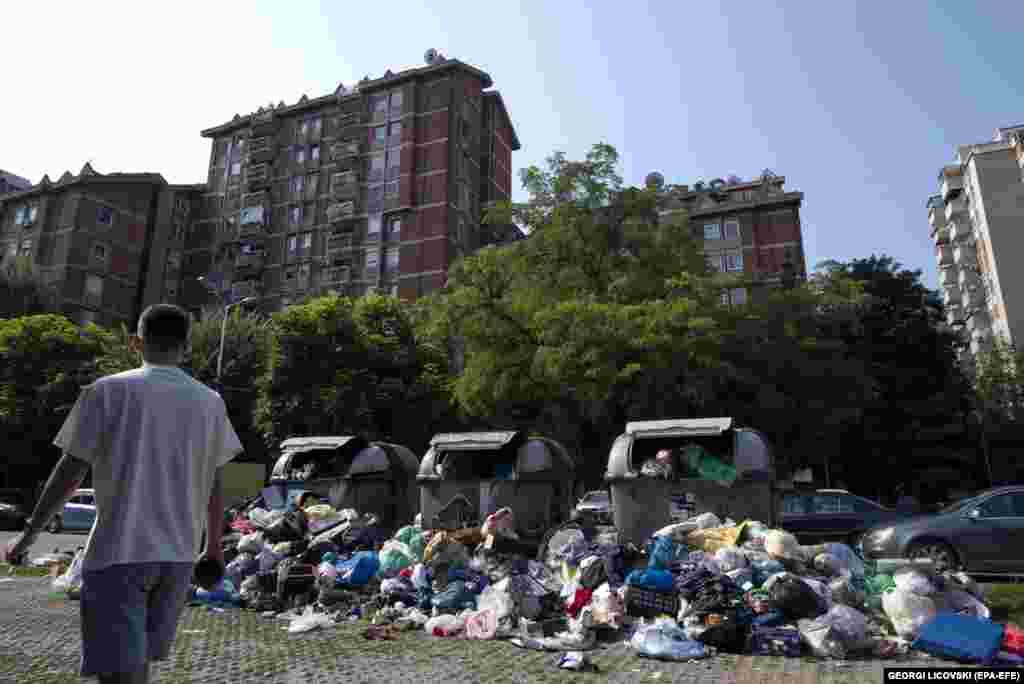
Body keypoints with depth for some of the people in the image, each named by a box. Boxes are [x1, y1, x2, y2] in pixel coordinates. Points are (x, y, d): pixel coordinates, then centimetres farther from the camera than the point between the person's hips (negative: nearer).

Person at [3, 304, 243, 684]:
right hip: (178, 555, 4)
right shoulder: (210, 402, 4)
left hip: (117, 552, -3)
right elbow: (214, 485, 8)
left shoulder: (108, 390, -4)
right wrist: (214, 546, 17)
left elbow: (70, 471, -3)